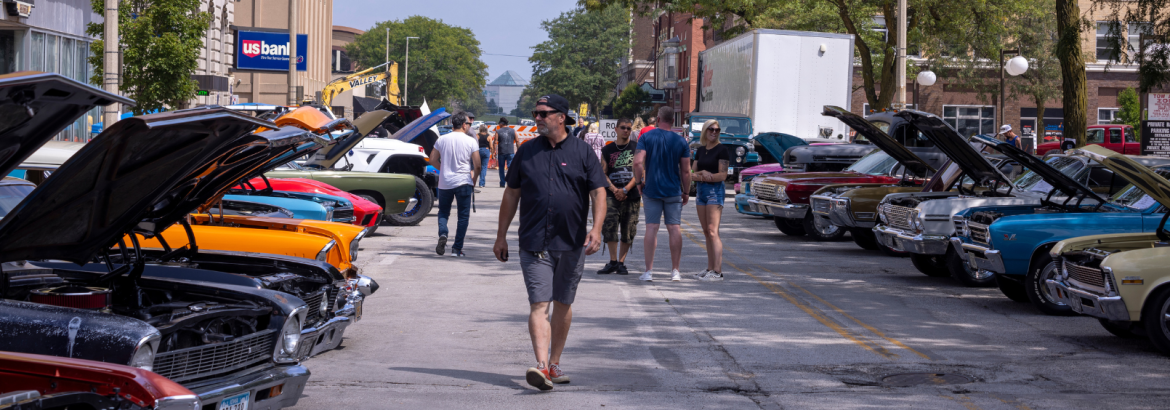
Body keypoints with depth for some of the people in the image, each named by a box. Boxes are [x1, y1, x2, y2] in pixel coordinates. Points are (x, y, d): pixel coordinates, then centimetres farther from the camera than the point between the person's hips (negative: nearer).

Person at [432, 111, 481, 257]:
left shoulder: (442, 139, 2)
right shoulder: (471, 141, -6)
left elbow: (433, 160, 6)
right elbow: (477, 165, -7)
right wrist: (474, 179, 10)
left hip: (444, 183, 2)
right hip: (463, 182, -2)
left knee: (443, 211, 17)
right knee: (463, 215, 7)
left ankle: (442, 234, -11)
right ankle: (457, 248, 2)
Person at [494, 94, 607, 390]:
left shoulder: (582, 152, 3)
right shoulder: (527, 152, 8)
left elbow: (598, 193, 0)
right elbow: (511, 194, 13)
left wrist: (596, 227, -15)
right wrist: (501, 235, 11)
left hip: (571, 244, 0)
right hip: (533, 244, 0)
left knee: (563, 305, 10)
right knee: (539, 305, -11)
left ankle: (554, 363, 22)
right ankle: (541, 366, -21)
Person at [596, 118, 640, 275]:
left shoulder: (636, 148, 6)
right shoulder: (607, 150, 11)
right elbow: (603, 173, 6)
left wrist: (625, 189, -10)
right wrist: (614, 190, -9)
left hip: (632, 194, 0)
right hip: (612, 194, 0)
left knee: (628, 230, 1)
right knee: (609, 225, -15)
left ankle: (621, 262, 10)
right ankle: (613, 261, -9)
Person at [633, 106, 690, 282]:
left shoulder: (646, 137, -4)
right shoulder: (680, 141, 0)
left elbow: (638, 162, -15)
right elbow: (686, 170, 0)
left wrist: (640, 182, -2)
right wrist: (686, 192, 10)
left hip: (651, 189, -1)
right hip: (674, 191, 1)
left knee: (651, 228, 1)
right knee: (674, 228, 5)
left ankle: (649, 271, -1)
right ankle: (675, 271, 7)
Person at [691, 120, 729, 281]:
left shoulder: (721, 150, -6)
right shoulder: (700, 150, 14)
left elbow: (723, 175, -12)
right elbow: (692, 172, 9)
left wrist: (703, 175, -20)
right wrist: (702, 175, -13)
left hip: (715, 191, -7)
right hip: (700, 190, 7)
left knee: (713, 232, -14)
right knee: (706, 232, 9)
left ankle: (717, 272, -17)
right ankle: (710, 268, 14)